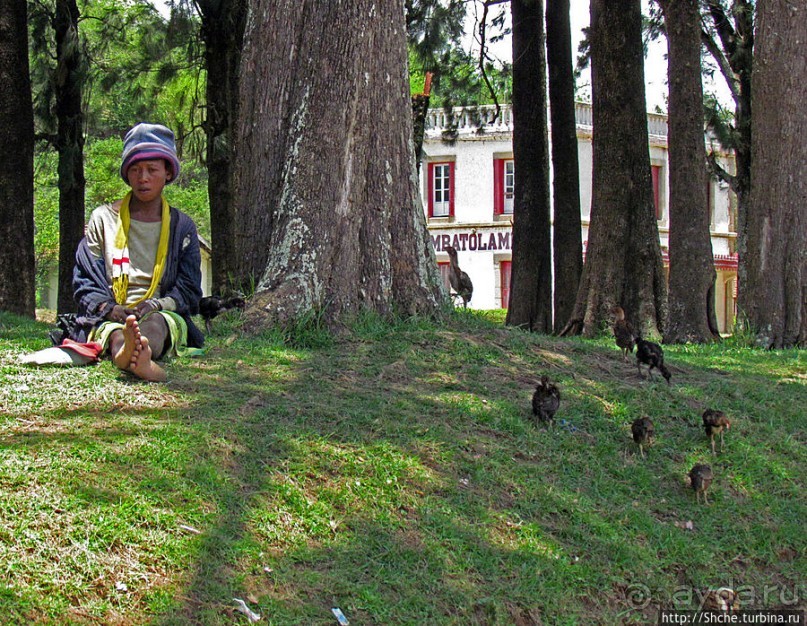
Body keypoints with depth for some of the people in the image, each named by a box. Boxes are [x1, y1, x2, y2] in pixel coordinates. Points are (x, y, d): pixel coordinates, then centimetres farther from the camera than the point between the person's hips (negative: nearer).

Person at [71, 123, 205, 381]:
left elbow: (189, 292, 12)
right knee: (116, 332, -40)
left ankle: (130, 353, -77)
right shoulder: (103, 219, 15)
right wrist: (109, 308, -13)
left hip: (164, 316, 0)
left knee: (154, 323, -40)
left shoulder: (182, 226, 17)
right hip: (108, 319, 0)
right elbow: (85, 284, 11)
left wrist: (156, 305, -11)